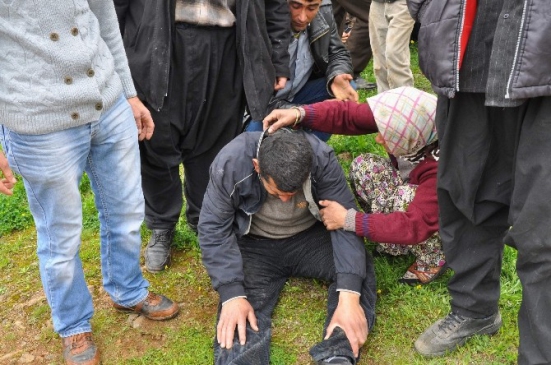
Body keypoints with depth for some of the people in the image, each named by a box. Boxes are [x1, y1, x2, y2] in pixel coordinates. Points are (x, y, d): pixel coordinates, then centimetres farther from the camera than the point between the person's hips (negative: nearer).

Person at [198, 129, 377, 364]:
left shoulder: (321, 159, -25)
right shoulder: (231, 163, -26)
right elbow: (213, 229, -20)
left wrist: (349, 295, -36)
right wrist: (232, 294, -31)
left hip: (308, 237, 1)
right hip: (255, 245, -1)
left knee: (360, 268, -25)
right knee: (239, 308, -27)